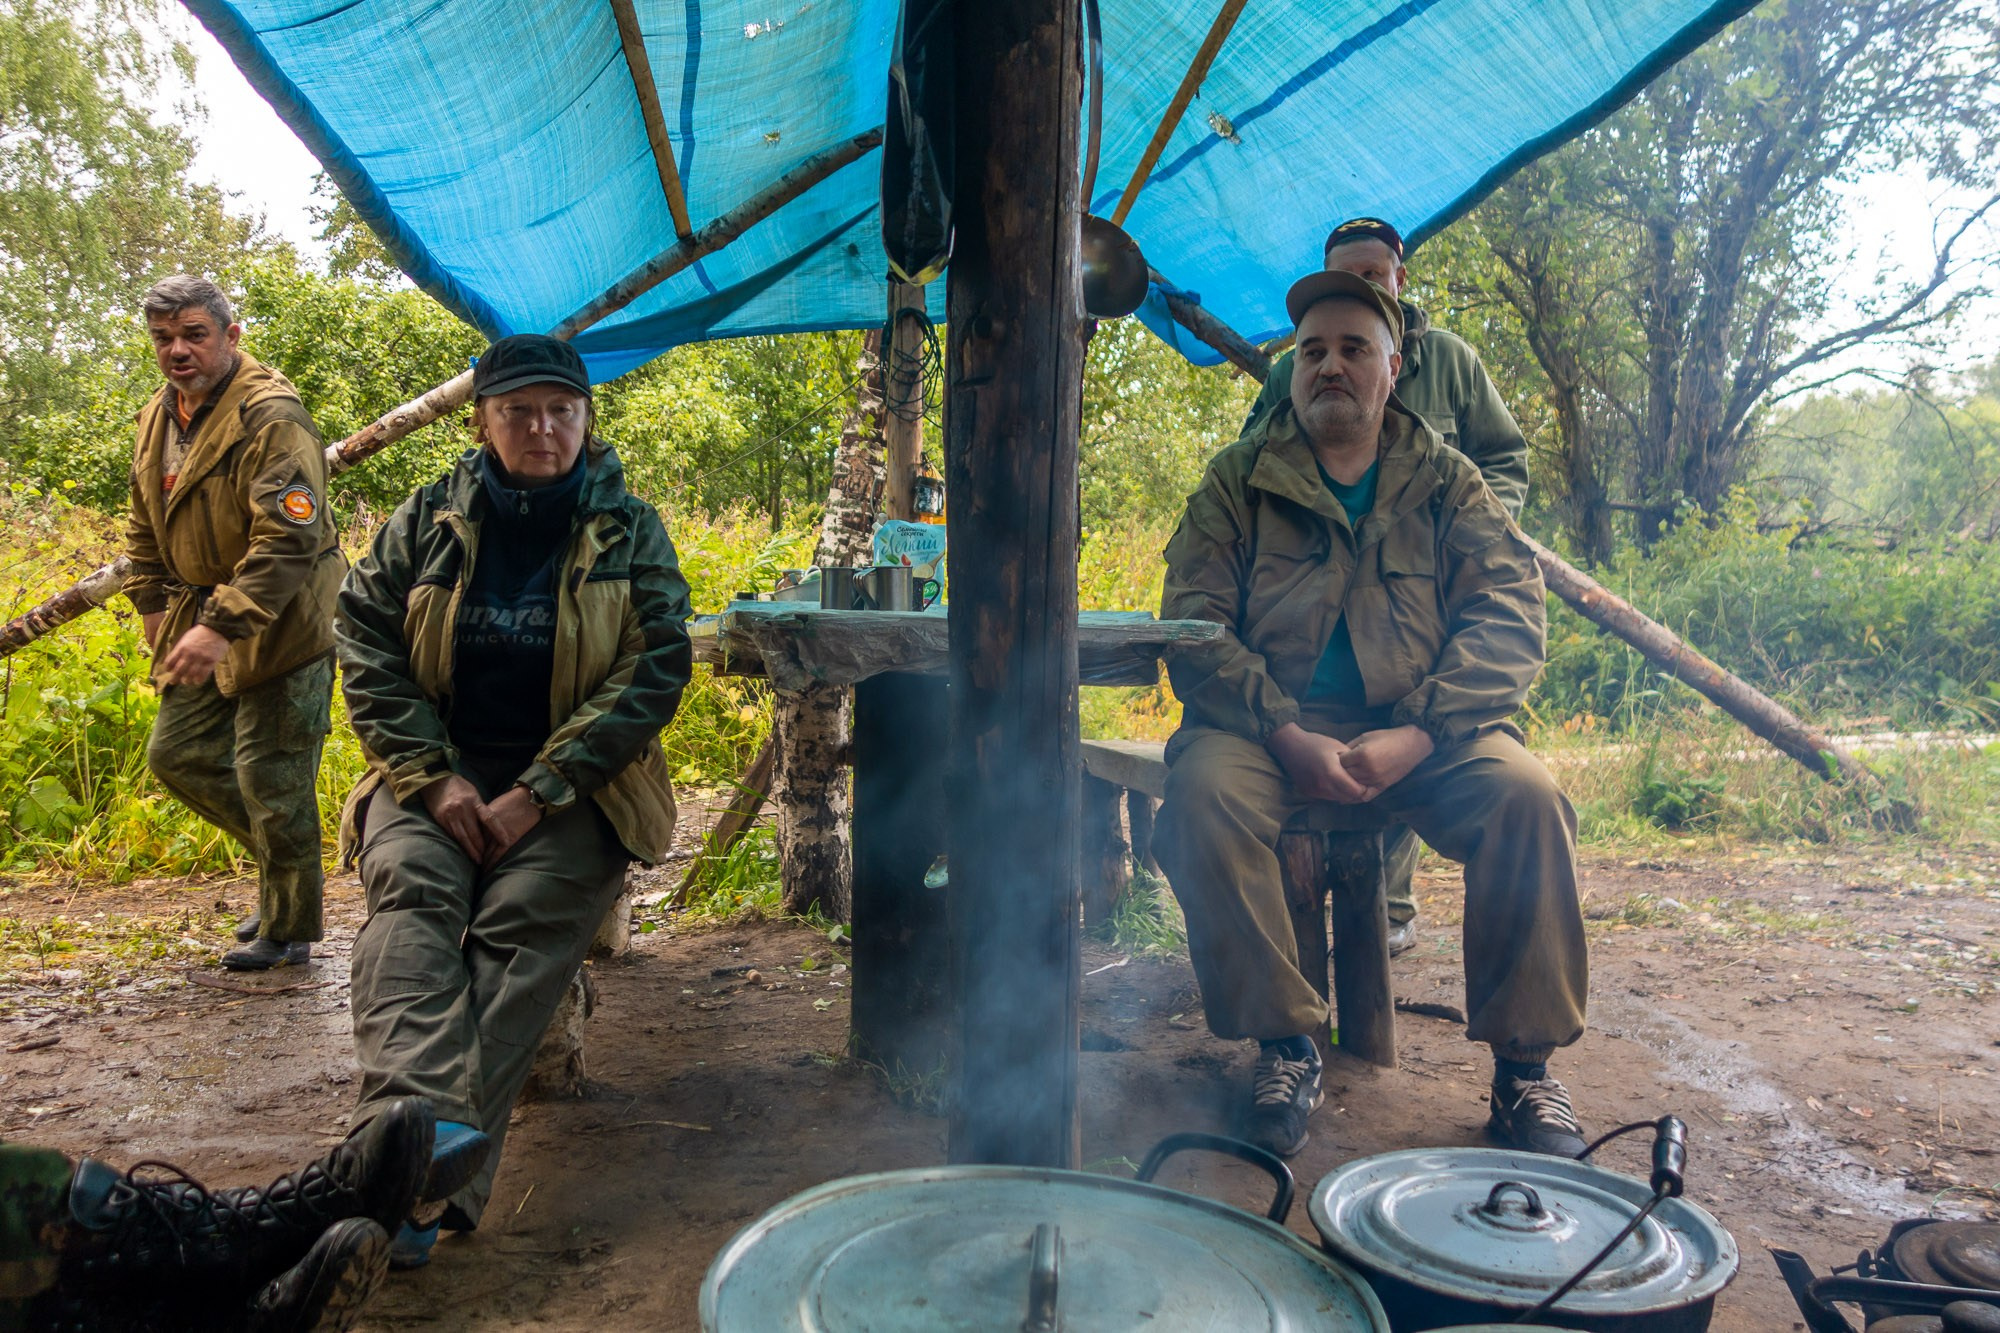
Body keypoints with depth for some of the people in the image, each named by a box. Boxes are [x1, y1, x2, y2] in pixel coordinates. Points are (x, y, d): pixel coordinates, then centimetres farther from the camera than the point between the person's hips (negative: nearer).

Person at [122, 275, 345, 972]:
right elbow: (145, 527, 23)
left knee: (270, 782, -4)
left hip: (281, 622, -9)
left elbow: (290, 537, -29)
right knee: (176, 755, 16)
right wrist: (152, 603, 14)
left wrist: (223, 625, -35)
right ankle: (283, 862, 33)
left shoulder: (272, 417, -19)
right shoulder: (157, 418, 10)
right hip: (200, 617, 9)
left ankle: (287, 932, 12)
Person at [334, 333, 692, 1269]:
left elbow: (657, 668, -4)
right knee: (410, 886, -28)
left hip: (571, 785, -2)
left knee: (525, 913, -29)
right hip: (439, 769, 2)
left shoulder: (630, 532, 4)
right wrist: (435, 777, -10)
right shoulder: (428, 521, 9)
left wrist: (537, 793, -13)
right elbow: (366, 642, 5)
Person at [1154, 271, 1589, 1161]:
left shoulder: (1446, 483, 12)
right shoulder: (1238, 481, 8)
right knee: (1204, 792, -31)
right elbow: (1193, 628, -2)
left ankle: (1524, 1067, -11)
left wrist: (1415, 735, -17)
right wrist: (1287, 737, -18)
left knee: (1525, 795, -27)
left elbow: (1509, 618, 0)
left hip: (1421, 736, 1)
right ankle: (1284, 1044, -15)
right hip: (1274, 728, 0)